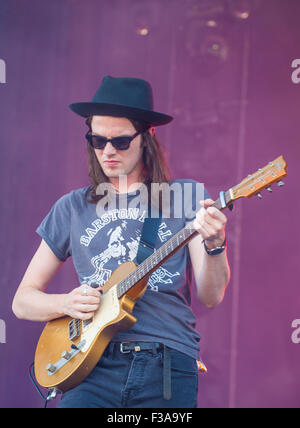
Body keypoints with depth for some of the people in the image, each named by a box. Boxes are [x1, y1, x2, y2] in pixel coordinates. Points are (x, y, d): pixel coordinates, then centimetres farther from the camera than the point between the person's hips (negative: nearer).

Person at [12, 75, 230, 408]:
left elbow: (210, 297, 1)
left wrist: (214, 245, -18)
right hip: (96, 365, 1)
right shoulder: (72, 208, 13)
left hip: (168, 366, 0)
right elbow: (23, 301, 16)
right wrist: (67, 303, -5)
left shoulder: (185, 198, 8)